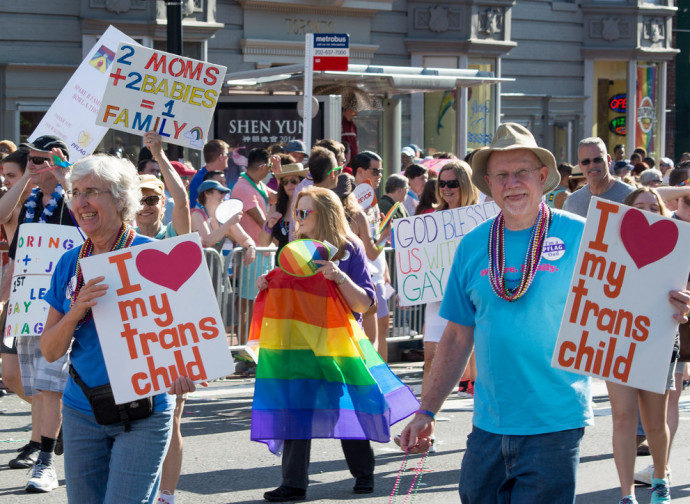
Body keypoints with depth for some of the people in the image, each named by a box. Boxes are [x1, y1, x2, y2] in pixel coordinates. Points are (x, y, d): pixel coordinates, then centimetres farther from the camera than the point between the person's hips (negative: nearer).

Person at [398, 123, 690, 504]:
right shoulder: (472, 246, 6)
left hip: (554, 425, -4)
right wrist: (427, 412, 8)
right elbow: (458, 337, 12)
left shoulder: (580, 237, -4)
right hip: (489, 426, 4)